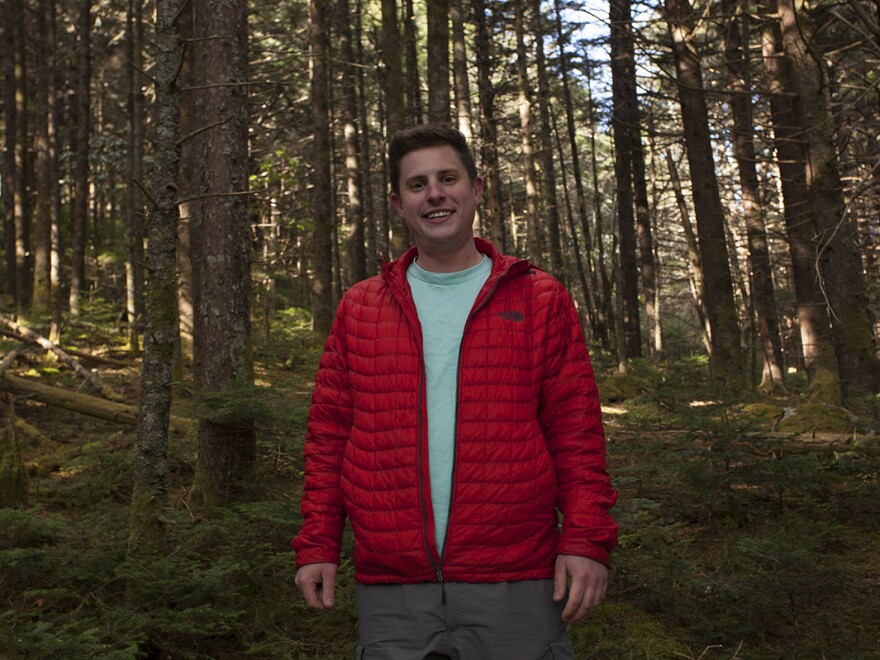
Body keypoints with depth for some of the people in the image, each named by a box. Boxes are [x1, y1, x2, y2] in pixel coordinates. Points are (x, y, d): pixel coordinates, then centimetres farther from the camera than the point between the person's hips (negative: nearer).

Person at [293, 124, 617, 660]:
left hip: (514, 587, -1)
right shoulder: (359, 308, 10)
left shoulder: (539, 300, 5)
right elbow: (330, 432, 10)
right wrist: (318, 545, 4)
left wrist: (585, 540, -8)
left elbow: (577, 431, 1)